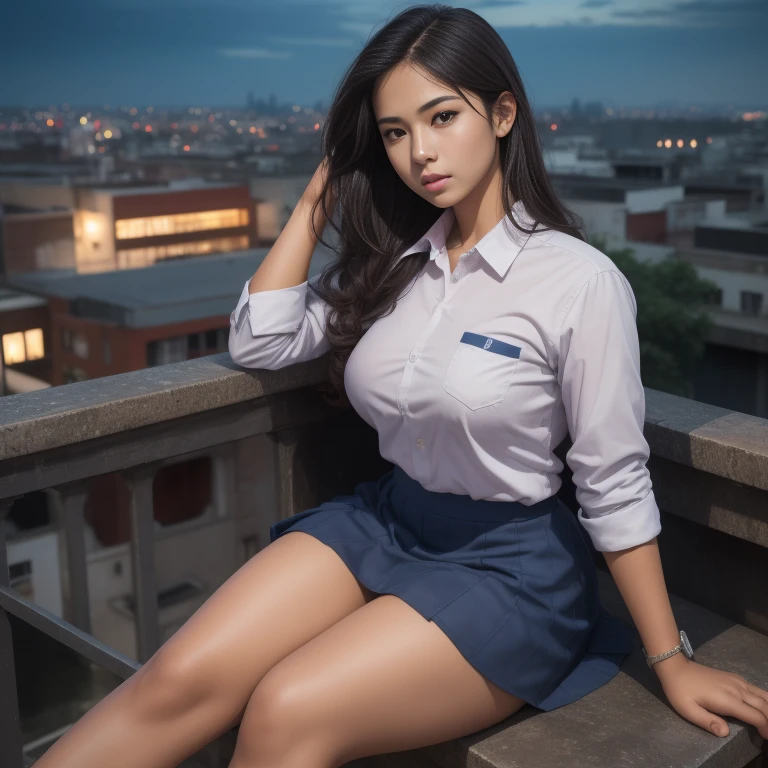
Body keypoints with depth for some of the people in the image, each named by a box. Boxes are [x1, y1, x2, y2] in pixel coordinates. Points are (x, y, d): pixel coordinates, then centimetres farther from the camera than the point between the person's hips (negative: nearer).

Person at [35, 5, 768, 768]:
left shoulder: (578, 280, -15)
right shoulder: (391, 258, 3)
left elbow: (616, 489, -10)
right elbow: (258, 343, 3)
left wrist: (671, 662, -5)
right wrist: (321, 191, 1)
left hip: (506, 566, -5)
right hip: (381, 523, 5)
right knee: (181, 680, -17)